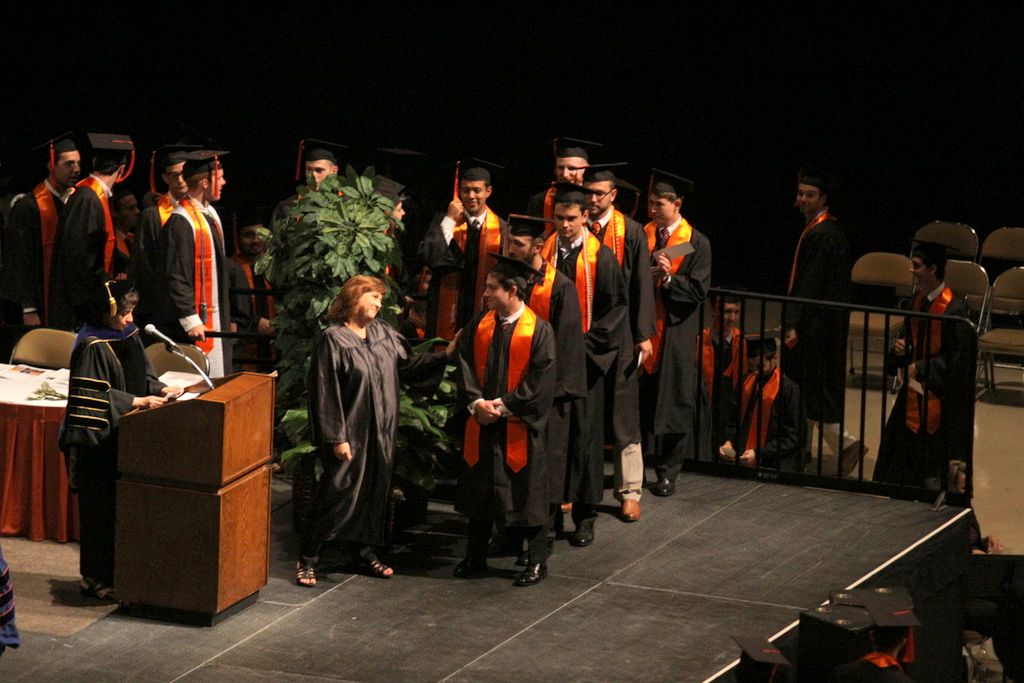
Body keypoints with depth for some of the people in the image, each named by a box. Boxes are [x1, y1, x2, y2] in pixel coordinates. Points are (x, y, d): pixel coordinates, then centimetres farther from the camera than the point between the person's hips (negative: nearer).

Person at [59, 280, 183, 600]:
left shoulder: (128, 336, 7)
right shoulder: (92, 346, -18)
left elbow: (142, 374, 18)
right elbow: (95, 397, -21)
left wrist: (161, 390, 0)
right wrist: (137, 401, -22)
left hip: (126, 437, 8)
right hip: (100, 441, -8)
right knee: (101, 508, 0)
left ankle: (119, 571, 19)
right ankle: (96, 578, 8)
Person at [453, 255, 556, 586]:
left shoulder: (539, 330, -10)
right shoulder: (479, 325, 4)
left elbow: (541, 382, -12)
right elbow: (465, 366, 3)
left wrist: (503, 406, -15)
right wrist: (476, 403, -12)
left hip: (519, 426, -5)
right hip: (481, 423, 5)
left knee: (527, 494, 2)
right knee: (478, 490, 13)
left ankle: (537, 562, 13)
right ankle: (475, 557, 25)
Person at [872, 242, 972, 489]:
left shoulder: (954, 309, -18)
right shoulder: (918, 301, 6)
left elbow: (957, 360, -18)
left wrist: (921, 367, -16)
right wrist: (899, 347, -6)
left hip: (939, 399, -8)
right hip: (913, 395, 8)